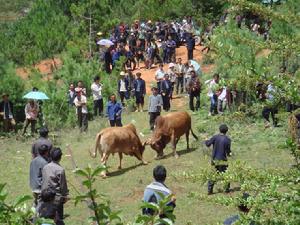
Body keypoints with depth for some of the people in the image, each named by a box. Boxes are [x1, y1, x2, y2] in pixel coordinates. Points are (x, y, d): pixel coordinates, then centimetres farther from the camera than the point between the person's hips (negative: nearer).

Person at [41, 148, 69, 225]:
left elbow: (43, 181, 7)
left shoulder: (45, 167, 0)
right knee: (59, 218, 4)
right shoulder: (60, 170, -17)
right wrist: (65, 195, 2)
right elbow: (63, 184, -12)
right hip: (57, 198, -6)